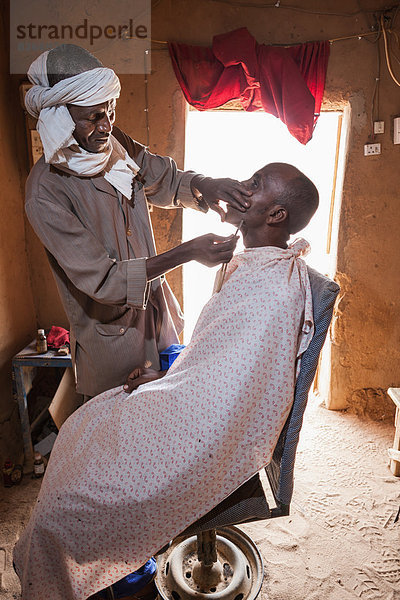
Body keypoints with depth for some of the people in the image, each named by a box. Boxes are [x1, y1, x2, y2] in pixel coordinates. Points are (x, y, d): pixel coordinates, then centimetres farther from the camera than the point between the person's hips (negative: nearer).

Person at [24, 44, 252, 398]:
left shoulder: (117, 145, -4)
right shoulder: (46, 192, -25)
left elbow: (168, 181, 10)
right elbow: (102, 280, -27)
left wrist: (204, 186, -14)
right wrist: (187, 253, -32)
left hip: (155, 306, 6)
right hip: (110, 330, -6)